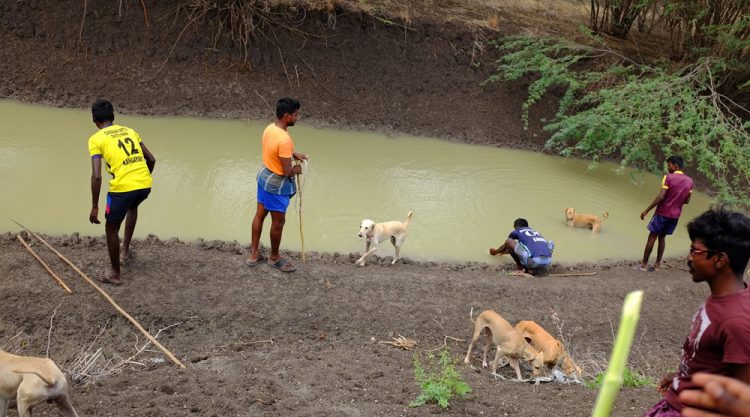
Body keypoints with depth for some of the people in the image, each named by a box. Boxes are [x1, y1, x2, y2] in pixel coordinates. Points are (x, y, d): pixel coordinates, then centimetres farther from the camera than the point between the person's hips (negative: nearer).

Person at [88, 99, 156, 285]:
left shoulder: (96, 139, 1)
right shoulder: (130, 131, 17)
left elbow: (96, 176, -9)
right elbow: (151, 159, 17)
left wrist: (94, 207, -2)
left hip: (122, 188, -5)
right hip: (145, 185, 5)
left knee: (111, 228, 18)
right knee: (132, 206, 40)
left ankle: (116, 274, 29)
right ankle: (125, 249, 45)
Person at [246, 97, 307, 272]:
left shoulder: (269, 128, -3)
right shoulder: (284, 140, -31)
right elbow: (287, 172, -27)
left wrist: (294, 154, 6)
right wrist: (296, 170, -5)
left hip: (264, 176, 9)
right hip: (277, 185, -9)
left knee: (260, 215, 19)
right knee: (278, 222, 11)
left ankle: (253, 254, 33)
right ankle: (274, 257, 30)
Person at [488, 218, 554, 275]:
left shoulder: (517, 232, 20)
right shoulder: (536, 232, 36)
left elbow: (505, 245, 36)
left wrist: (495, 252, 59)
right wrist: (507, 251, 69)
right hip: (547, 262, 4)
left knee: (509, 241, 12)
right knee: (551, 243, 38)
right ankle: (536, 269, 18)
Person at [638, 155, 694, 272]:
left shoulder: (668, 177, -14)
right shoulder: (689, 181, 4)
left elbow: (660, 197, -20)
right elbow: (687, 201, 9)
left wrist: (646, 210, -15)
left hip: (663, 213, -6)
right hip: (675, 215, 6)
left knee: (652, 237, 3)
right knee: (662, 237, 17)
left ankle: (644, 264, 4)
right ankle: (658, 264, 15)